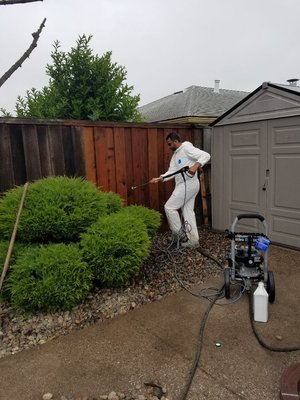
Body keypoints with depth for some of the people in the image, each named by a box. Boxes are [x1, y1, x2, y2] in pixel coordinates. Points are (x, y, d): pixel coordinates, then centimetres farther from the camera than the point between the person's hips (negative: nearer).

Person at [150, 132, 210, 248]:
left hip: (188, 185, -10)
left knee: (169, 207, -5)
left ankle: (178, 231, 9)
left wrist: (196, 166, -33)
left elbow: (206, 155, -19)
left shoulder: (187, 148, -11)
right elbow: (171, 172, 11)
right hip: (184, 186, 10)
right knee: (188, 212, 12)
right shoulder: (175, 155, 18)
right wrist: (159, 178, -3)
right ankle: (193, 240, 18)